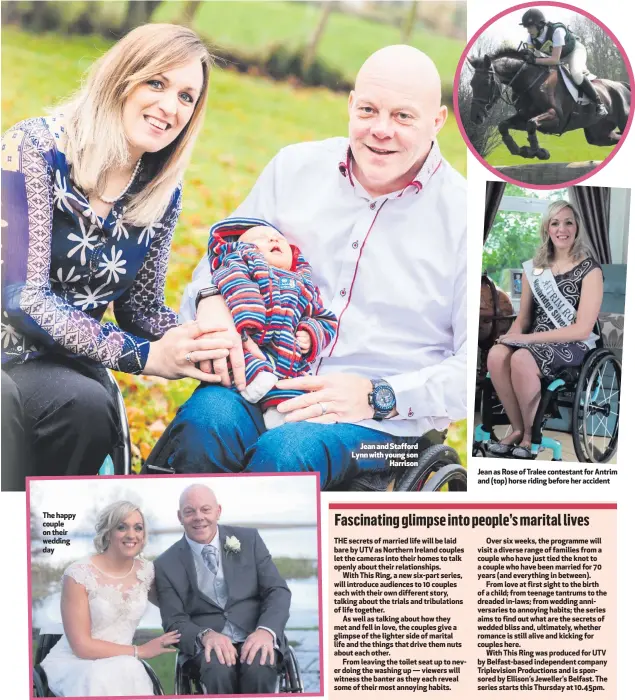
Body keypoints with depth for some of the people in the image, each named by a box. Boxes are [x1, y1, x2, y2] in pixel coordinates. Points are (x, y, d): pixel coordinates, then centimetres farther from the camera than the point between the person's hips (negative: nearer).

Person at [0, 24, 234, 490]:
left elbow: (142, 306, 7)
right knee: (83, 405, -33)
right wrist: (143, 356, -27)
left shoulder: (163, 193, 0)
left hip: (61, 359, 4)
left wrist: (201, 343, -16)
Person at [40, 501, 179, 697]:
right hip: (74, 663, -4)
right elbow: (81, 646, -16)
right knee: (103, 679, -37)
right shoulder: (79, 575, -15)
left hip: (122, 664, 4)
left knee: (127, 674, -32)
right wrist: (140, 651, -14)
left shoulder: (146, 571, 1)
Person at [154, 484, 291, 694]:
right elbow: (174, 622, 1)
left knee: (259, 668, -32)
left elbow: (278, 590, 2)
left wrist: (266, 631, -18)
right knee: (219, 671, -34)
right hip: (211, 643, 0)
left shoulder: (248, 539, 6)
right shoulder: (166, 565, 5)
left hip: (255, 634, 1)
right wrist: (206, 635, -22)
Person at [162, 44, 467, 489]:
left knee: (285, 453, -34)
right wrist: (211, 300, -6)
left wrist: (378, 397, -16)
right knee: (203, 423, -31)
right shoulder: (295, 167, 10)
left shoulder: (464, 216, -1)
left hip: (382, 417, -2)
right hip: (262, 377, 3)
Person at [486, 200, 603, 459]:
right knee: (496, 355, -28)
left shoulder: (589, 271, -5)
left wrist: (529, 338, -17)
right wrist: (513, 335, -11)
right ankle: (517, 428, -12)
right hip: (536, 340, 5)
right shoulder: (534, 267, 11)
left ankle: (531, 433, -14)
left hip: (573, 346, -5)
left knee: (521, 359, -34)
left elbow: (582, 329, -12)